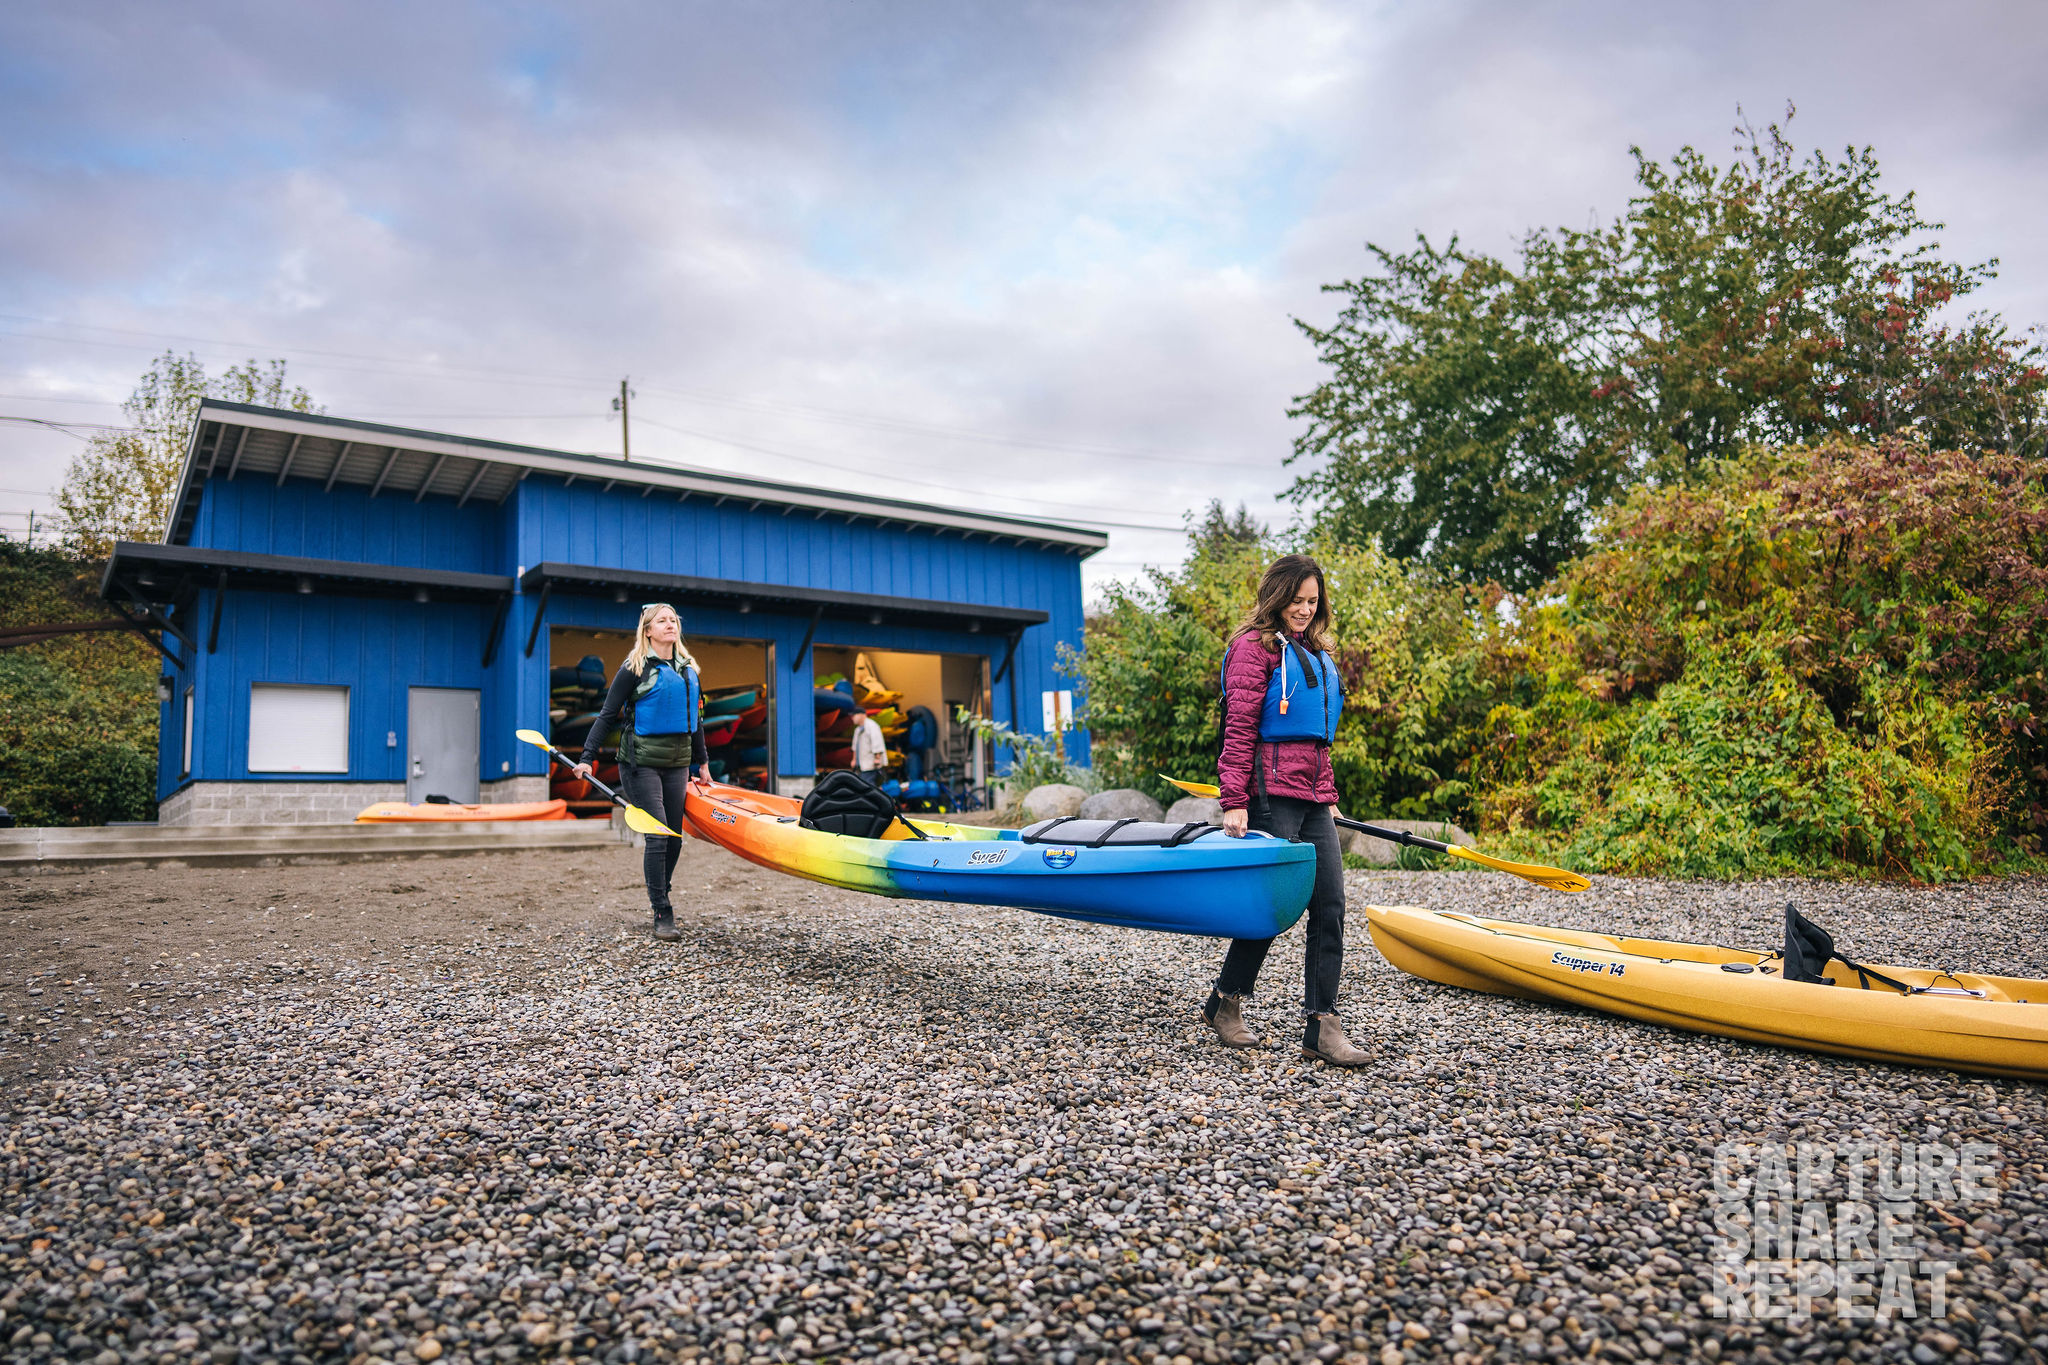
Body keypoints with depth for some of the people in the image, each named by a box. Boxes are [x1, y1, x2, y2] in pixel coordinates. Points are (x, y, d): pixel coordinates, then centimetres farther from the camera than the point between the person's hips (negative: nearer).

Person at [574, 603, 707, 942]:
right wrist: (587, 757, -12)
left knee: (675, 838, 7)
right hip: (641, 762, -6)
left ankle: (660, 897, 26)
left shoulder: (688, 669, 13)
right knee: (658, 836, -9)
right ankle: (662, 914, -2)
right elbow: (607, 715, -5)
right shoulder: (635, 669, -5)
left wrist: (701, 762, 23)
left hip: (677, 763, 6)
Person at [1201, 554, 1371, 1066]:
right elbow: (1239, 729, -12)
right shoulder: (1255, 646, -5)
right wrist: (1234, 802, -17)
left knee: (1329, 908, 2)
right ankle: (1225, 1003, 18)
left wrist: (1328, 794, 21)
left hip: (1312, 796, 8)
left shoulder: (1314, 651, 21)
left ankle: (1321, 1028, 6)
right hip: (1272, 791, -8)